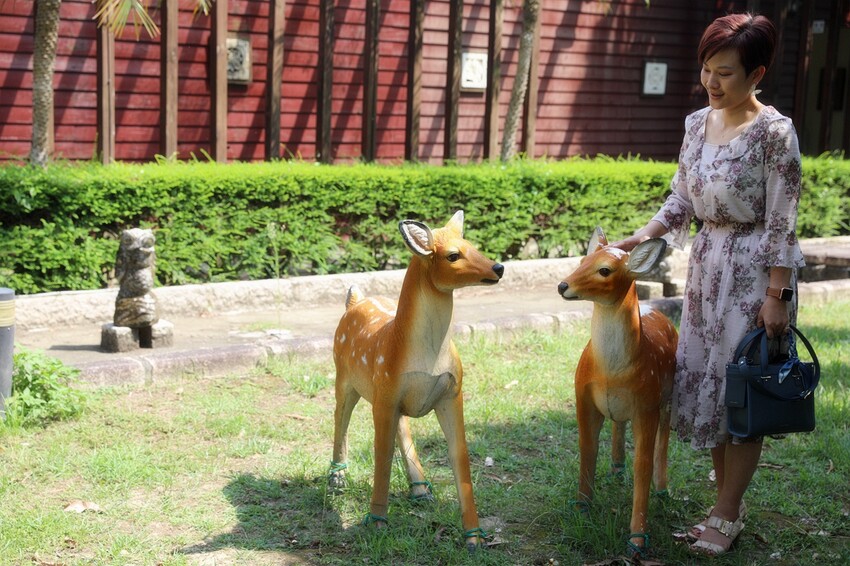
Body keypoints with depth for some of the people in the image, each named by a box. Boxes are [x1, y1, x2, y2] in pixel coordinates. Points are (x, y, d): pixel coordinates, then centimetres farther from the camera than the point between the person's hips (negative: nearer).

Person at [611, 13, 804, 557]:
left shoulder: (774, 131, -15)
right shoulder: (698, 123, 5)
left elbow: (783, 222, -15)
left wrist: (778, 295, -17)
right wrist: (638, 239, 0)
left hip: (755, 270, -7)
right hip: (707, 264, 7)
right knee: (706, 382, 11)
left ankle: (728, 516, 14)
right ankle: (729, 502, 26)